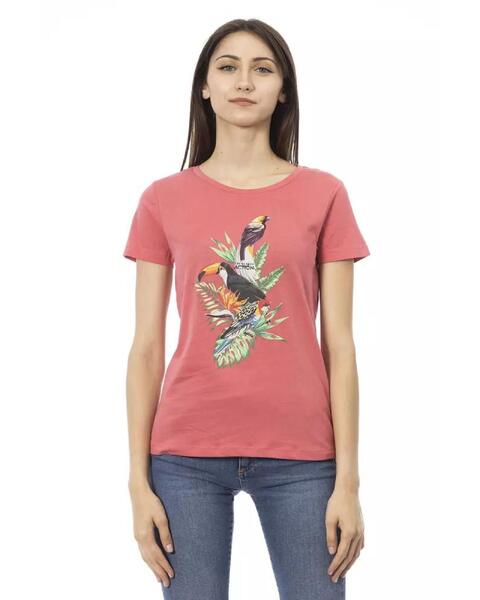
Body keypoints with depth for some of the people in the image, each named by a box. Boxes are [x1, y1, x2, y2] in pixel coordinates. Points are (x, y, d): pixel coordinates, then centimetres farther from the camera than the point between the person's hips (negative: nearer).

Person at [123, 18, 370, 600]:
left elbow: (339, 346, 2)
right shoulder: (163, 201, 5)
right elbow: (146, 348, 4)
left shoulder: (323, 195, 4)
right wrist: (139, 481, -1)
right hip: (186, 455, 0)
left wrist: (347, 480, -3)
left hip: (300, 455, 0)